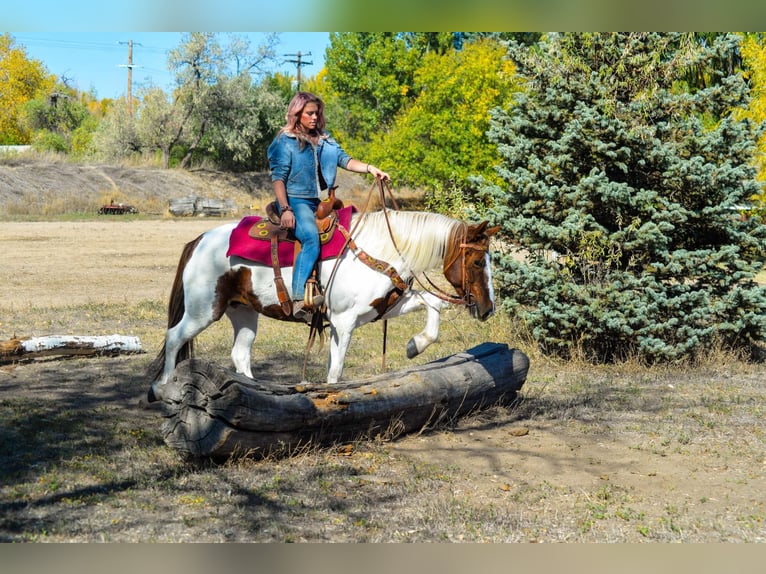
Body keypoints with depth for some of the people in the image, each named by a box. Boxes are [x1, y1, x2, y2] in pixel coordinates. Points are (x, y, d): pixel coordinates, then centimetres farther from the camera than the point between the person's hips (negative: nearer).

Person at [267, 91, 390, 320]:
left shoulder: (324, 140, 14)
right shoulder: (285, 141, -3)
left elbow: (344, 159, 3)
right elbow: (278, 177, -8)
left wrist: (369, 168, -14)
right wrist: (285, 209, -19)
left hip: (320, 202, 8)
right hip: (295, 201, -8)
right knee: (312, 239, -32)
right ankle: (298, 299, -42)